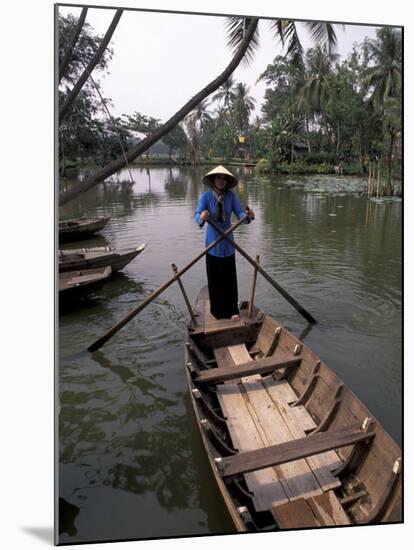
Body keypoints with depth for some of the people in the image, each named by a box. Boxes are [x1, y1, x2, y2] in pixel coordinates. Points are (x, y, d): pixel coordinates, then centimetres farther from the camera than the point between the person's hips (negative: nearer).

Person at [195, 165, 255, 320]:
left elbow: (240, 213, -11)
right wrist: (201, 218, -48)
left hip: (228, 243, 2)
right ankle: (217, 310, 19)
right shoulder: (206, 196, -10)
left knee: (230, 277, 4)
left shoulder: (231, 195, -3)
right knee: (214, 278, 4)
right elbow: (197, 214, -23)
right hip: (212, 242, -2)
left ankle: (232, 310, 15)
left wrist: (248, 216, -35)